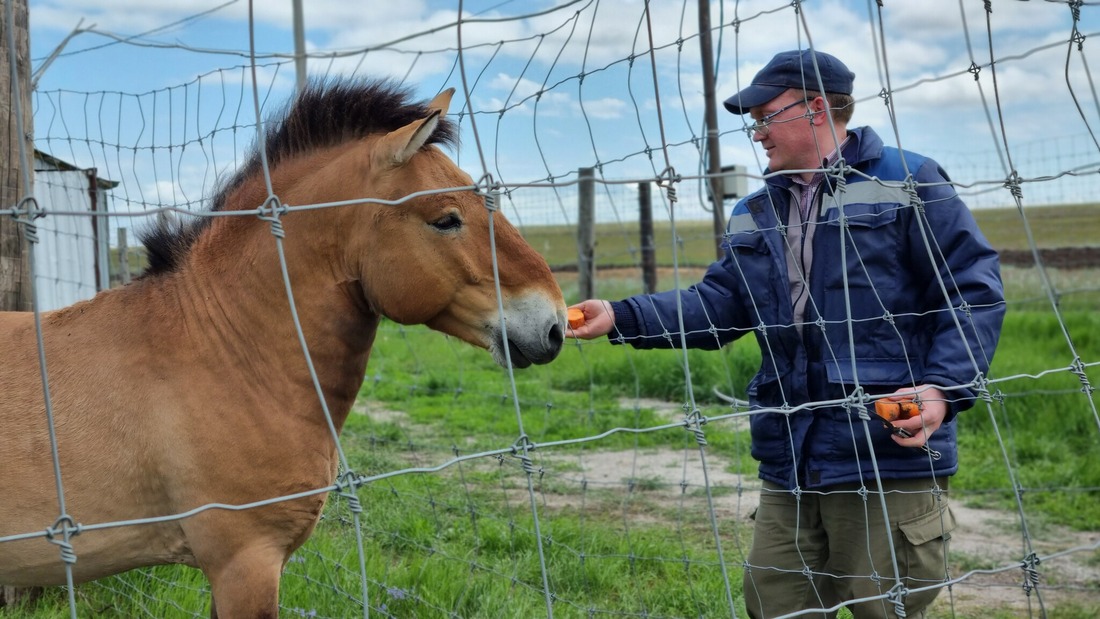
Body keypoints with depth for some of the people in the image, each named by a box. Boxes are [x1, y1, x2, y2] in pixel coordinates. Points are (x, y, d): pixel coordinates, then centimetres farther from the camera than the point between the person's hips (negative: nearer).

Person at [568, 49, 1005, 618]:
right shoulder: (754, 217, 17)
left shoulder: (906, 184, -3)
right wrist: (619, 317, -2)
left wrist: (944, 388, -19)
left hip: (891, 454, -6)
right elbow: (715, 307, 10)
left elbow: (974, 291, -7)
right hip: (788, 466, 7)